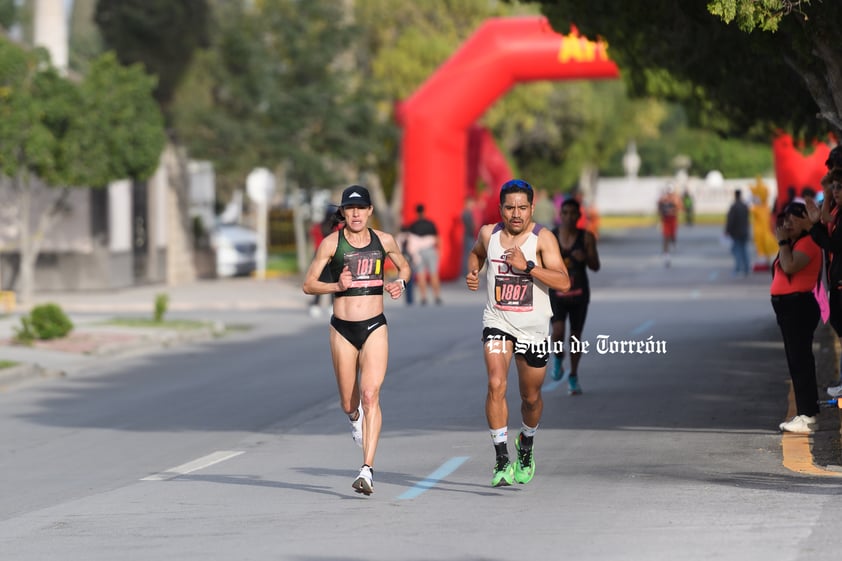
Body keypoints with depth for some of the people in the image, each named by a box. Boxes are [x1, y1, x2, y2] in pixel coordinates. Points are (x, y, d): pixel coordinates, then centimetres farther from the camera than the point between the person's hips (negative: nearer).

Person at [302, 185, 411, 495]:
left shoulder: (384, 241, 3)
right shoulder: (331, 243, -2)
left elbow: (404, 266, 22)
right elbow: (308, 284, 0)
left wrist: (400, 283, 0)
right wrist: (337, 285, -18)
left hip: (375, 328, 0)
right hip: (343, 329, 0)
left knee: (370, 395, -16)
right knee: (349, 403, 9)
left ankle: (368, 469, -19)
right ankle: (356, 417, 50)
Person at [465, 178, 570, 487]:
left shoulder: (542, 238, -11)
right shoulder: (488, 233, -1)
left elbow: (563, 282, -20)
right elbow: (477, 253, 24)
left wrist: (528, 266, -28)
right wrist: (472, 273, 5)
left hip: (533, 327, -1)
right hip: (497, 322, 1)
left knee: (531, 397, 13)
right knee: (496, 384, -21)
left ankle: (526, 446, 43)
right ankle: (502, 461, -18)